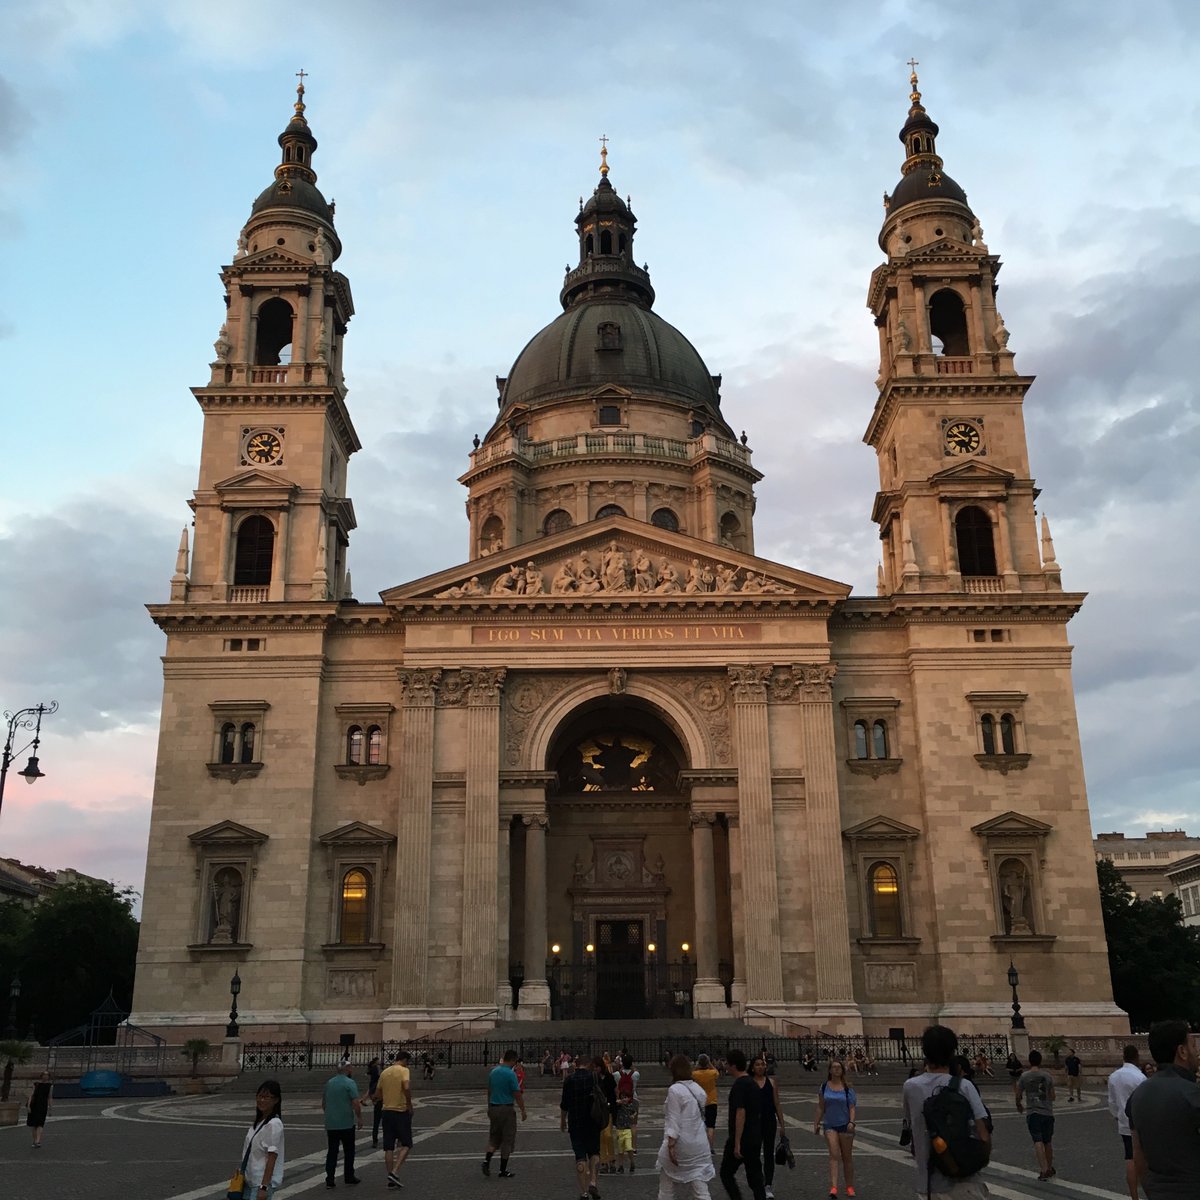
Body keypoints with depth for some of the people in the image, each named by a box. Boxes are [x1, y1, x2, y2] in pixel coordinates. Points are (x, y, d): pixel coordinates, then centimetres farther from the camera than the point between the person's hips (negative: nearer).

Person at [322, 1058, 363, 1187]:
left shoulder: (329, 1083, 9)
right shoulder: (350, 1083, -12)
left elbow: (323, 1102, 17)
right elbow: (356, 1103, -16)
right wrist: (359, 1117, -5)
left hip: (330, 1123, 5)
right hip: (346, 1123, -5)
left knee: (332, 1151, 6)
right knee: (349, 1151, 8)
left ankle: (330, 1179, 1)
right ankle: (349, 1177, 16)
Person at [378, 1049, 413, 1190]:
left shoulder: (384, 1072, 11)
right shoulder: (404, 1070, -8)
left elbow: (378, 1093, 14)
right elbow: (407, 1087, -25)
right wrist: (409, 1104, -13)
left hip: (386, 1111, 6)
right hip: (401, 1111, -6)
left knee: (389, 1147, 8)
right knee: (406, 1145, 5)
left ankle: (390, 1178, 9)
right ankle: (395, 1172, -9)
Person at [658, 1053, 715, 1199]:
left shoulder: (674, 1090, -13)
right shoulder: (699, 1089, 8)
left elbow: (673, 1120, -17)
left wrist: (670, 1145, -17)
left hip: (679, 1144, -6)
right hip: (700, 1146, 6)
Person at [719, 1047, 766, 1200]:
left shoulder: (739, 1085, -17)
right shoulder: (752, 1082, 11)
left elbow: (741, 1113, -23)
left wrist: (737, 1143, -21)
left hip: (742, 1139, -8)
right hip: (755, 1137, 8)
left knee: (726, 1173, 5)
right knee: (755, 1175, 10)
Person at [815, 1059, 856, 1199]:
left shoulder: (847, 1088, -2)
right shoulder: (824, 1087, 3)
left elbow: (852, 1107, -3)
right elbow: (820, 1107, 10)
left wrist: (851, 1122, -17)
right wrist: (816, 1124, 10)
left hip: (845, 1125, 0)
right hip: (830, 1125, 0)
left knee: (847, 1157, 8)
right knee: (834, 1154, -15)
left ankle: (849, 1187, 21)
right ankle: (833, 1187, -22)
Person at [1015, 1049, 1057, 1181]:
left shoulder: (1024, 1076, -4)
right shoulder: (1048, 1076, 1)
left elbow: (1018, 1096, 1)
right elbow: (1052, 1097, 7)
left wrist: (1019, 1106, 22)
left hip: (1033, 1112, -3)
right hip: (1048, 1112, 3)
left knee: (1038, 1141, -7)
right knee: (1047, 1142, 17)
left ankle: (1043, 1170, -20)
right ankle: (1050, 1169, 29)